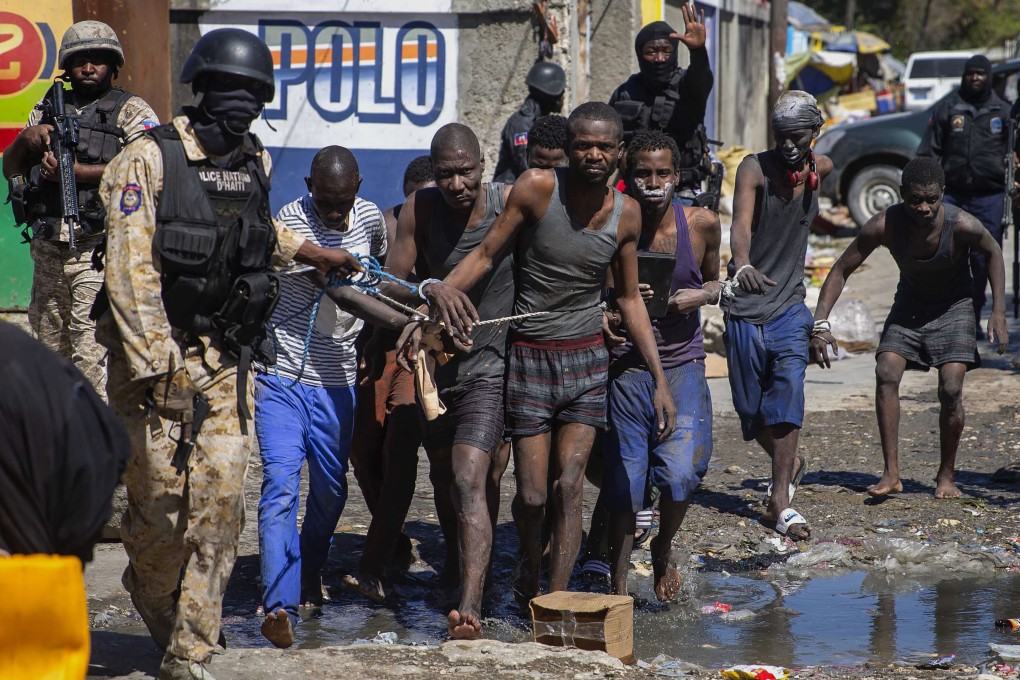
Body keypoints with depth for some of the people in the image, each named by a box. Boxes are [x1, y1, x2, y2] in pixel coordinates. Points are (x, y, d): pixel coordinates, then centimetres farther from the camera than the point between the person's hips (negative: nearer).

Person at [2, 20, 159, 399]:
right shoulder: (47, 110, 19)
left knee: (93, 353, -14)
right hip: (47, 250, 6)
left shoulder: (130, 111, 2)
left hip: (97, 252, -6)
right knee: (48, 349, 13)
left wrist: (79, 172, -16)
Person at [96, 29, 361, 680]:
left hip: (226, 361, 5)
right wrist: (153, 363, -19)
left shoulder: (255, 163, 10)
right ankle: (152, 598, 28)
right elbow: (130, 267, -14)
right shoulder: (150, 158, -9)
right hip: (155, 355, -5)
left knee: (219, 503, -2)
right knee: (161, 499, -4)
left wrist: (308, 251, 31)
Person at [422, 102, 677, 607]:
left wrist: (660, 380, 8)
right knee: (532, 494, 0)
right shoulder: (537, 188, -12)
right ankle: (530, 571, 30)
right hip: (529, 357, -2)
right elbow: (487, 254, -9)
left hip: (587, 360, 2)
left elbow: (630, 300, 10)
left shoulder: (626, 213, 0)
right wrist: (443, 289, -31)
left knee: (568, 486, -7)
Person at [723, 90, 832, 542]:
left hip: (789, 306, 2)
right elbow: (741, 224, -32)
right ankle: (789, 465, 38)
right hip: (745, 306, -2)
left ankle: (779, 503, -17)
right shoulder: (755, 169, -13)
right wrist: (742, 265, -49)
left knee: (787, 395, -16)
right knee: (750, 407, 8)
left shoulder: (821, 168, 1)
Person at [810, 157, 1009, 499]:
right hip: (909, 303, 2)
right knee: (886, 375, -19)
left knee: (951, 389, -16)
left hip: (952, 306, -2)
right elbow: (841, 270, -15)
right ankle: (891, 474, -14)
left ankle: (947, 476, 4)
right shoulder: (885, 225, -26)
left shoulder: (962, 225, -30)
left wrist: (998, 313, -11)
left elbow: (993, 253, -7)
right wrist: (820, 323, -25)